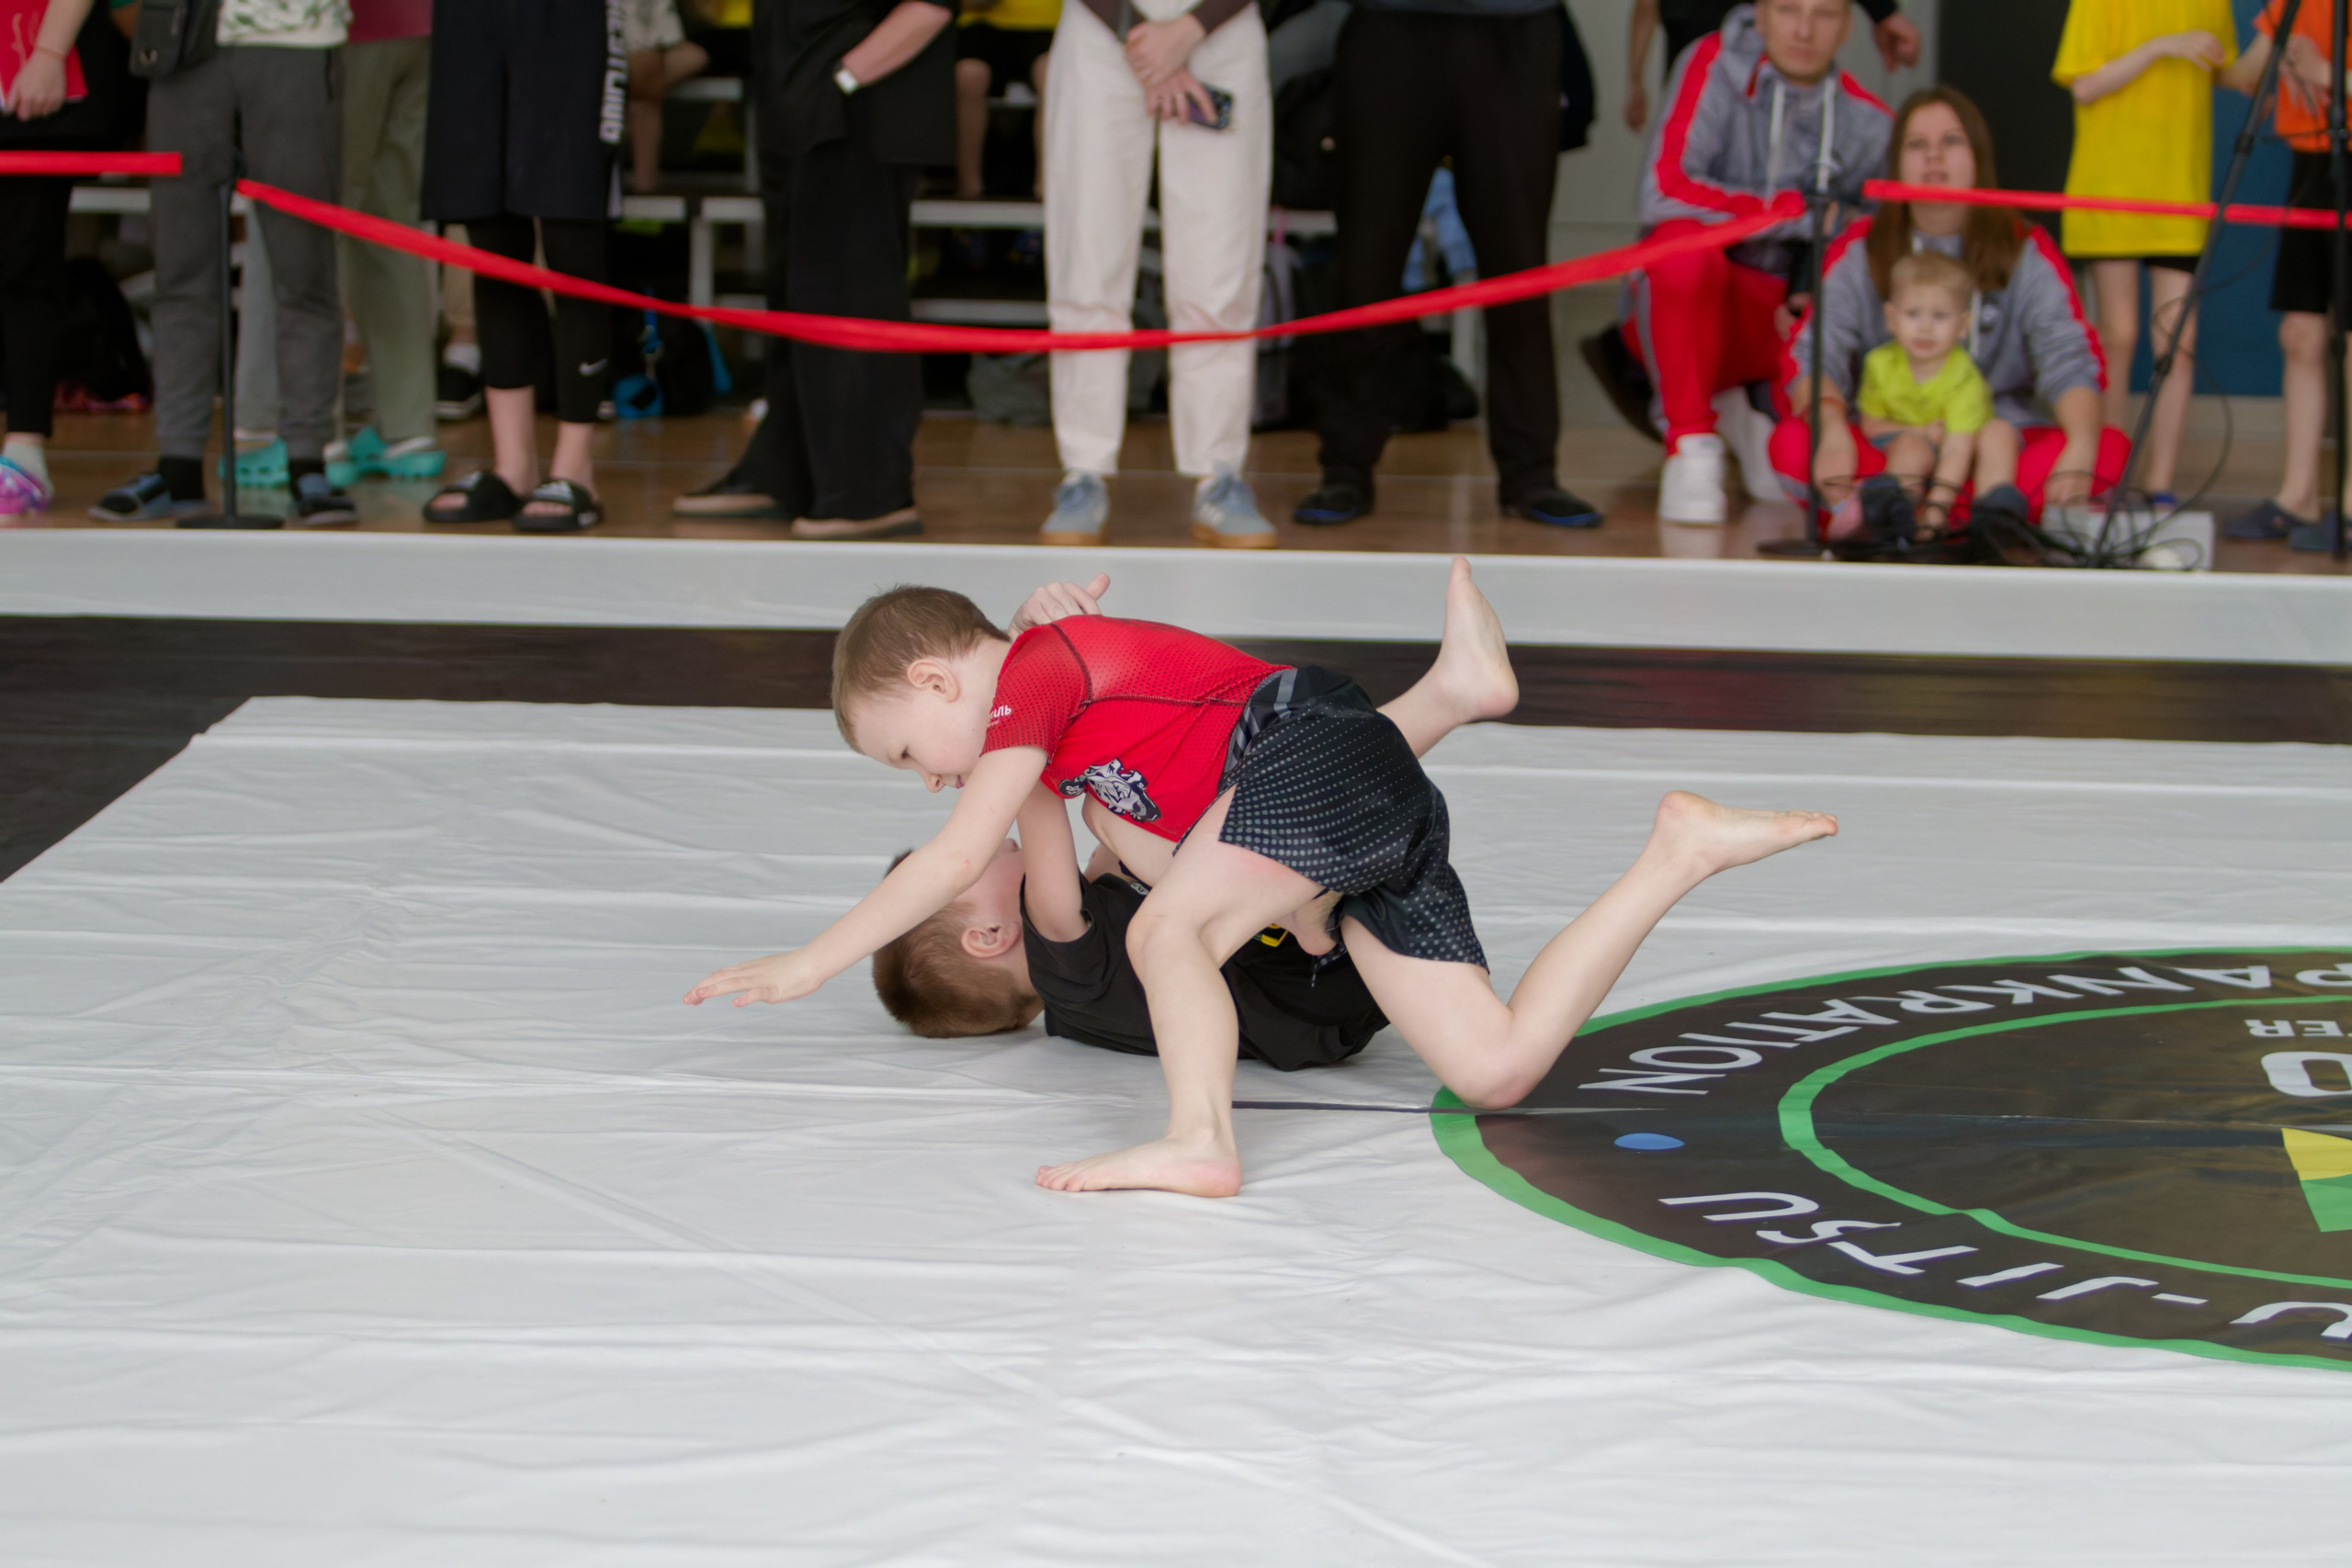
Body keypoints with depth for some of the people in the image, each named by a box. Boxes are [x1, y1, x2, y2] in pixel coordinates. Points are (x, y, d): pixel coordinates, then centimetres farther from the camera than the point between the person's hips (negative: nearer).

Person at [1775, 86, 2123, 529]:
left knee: (2110, 448, -26)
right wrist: (1832, 428, -30)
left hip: (1995, 440, 1)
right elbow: (1811, 355, -7)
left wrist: (2080, 452, -27)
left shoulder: (2026, 250, 7)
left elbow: (2070, 359, -5)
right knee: (1792, 444, -32)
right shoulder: (1859, 249, 6)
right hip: (1884, 441, -1)